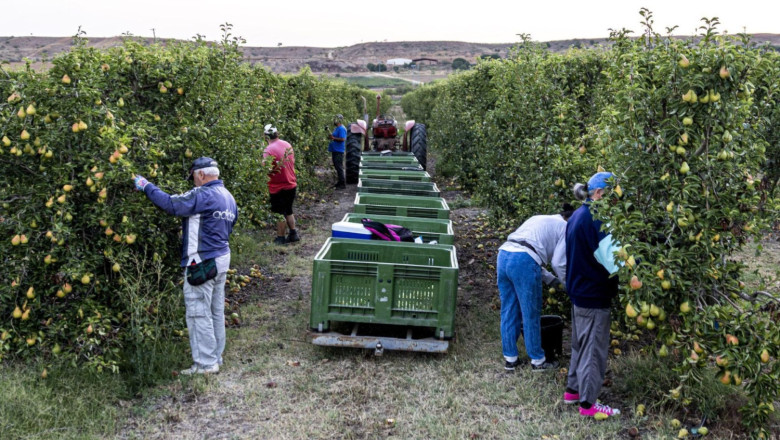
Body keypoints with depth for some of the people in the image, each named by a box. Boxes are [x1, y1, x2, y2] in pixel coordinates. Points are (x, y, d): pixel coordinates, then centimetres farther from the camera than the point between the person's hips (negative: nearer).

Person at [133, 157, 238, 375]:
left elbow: (171, 204, -19)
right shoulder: (228, 197, 13)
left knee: (199, 313, -1)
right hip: (222, 258, 10)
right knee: (216, 312, 16)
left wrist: (146, 186, -6)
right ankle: (215, 357, 26)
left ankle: (206, 363, 5)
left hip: (202, 263, -9)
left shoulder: (203, 195, -17)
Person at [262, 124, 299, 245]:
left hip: (278, 188, -7)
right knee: (288, 211, 21)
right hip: (291, 184, 7)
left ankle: (280, 238, 17)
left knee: (279, 214, 7)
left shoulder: (268, 151, -21)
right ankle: (293, 234, 26)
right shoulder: (288, 145, 1)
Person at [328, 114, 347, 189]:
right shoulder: (336, 128, 17)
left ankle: (343, 184, -5)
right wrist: (330, 136, 10)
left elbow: (342, 139, -23)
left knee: (339, 167, -9)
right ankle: (339, 182, 22)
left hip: (338, 151, -11)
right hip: (335, 150, 11)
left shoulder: (341, 129, -15)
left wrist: (333, 138, -18)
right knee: (337, 167, 14)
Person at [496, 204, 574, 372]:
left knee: (508, 312, 16)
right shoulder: (565, 227, 10)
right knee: (531, 315, 7)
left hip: (503, 255, 7)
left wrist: (551, 279, 30)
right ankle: (537, 361, 22)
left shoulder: (540, 220, 31)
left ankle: (510, 358, 26)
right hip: (524, 262, -7)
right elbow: (558, 262, 1)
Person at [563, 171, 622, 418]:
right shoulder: (594, 220, -22)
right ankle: (588, 403, 13)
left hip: (580, 291, 10)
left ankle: (573, 390, 33)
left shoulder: (579, 215, 8)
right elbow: (611, 259, -24)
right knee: (594, 348, 2)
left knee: (581, 344, 21)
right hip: (594, 295, -10)